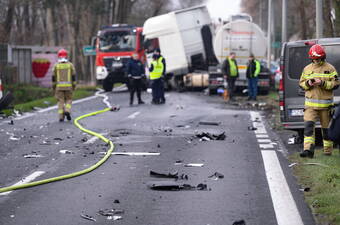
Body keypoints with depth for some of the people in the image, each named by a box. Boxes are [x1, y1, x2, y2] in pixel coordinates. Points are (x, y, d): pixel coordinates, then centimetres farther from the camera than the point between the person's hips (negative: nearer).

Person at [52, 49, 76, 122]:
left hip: (59, 86, 0)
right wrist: (74, 86, 6)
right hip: (68, 86, 0)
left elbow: (53, 77, 1)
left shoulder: (56, 66, 0)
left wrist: (53, 87, 8)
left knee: (60, 101, 4)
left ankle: (61, 117, -1)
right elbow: (73, 76, 0)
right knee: (68, 100, 12)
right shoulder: (70, 65, 1)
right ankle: (67, 111, -12)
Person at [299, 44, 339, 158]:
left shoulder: (330, 69, 0)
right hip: (310, 104, 2)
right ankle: (308, 149, -19)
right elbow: (301, 83, 14)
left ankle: (328, 150, 23)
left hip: (325, 104, -2)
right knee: (308, 125, -13)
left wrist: (322, 83, -18)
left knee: (326, 127, 8)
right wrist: (308, 83, -9)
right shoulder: (307, 69, 10)